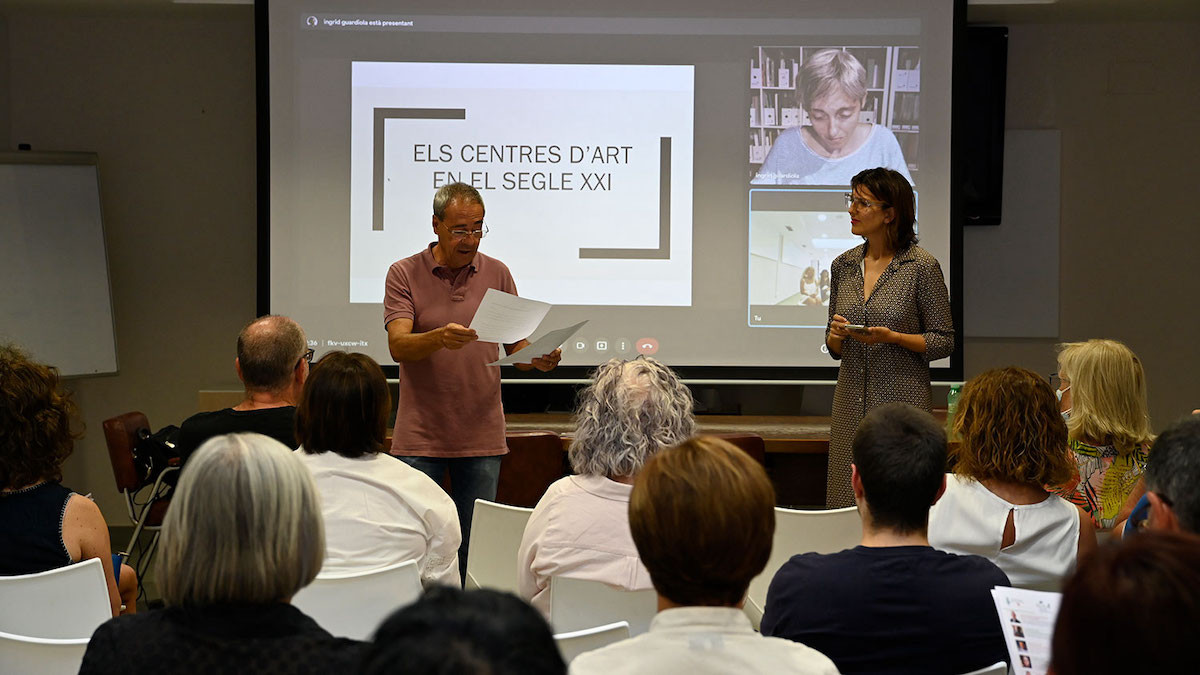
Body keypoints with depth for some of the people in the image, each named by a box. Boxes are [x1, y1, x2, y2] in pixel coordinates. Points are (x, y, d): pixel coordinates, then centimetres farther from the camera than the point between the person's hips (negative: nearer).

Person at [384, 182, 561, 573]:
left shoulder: (497, 274, 7)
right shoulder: (405, 274, -1)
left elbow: (516, 346, 9)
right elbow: (398, 346, -14)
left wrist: (539, 358, -15)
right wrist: (439, 338, -34)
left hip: (482, 439, 2)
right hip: (420, 438, -2)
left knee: (475, 550, 5)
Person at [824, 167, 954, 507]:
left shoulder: (922, 266, -6)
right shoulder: (843, 265, 10)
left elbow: (944, 341, -3)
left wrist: (892, 337, -15)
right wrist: (836, 336, -5)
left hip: (902, 402, -5)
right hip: (851, 401, 5)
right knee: (846, 500, 3)